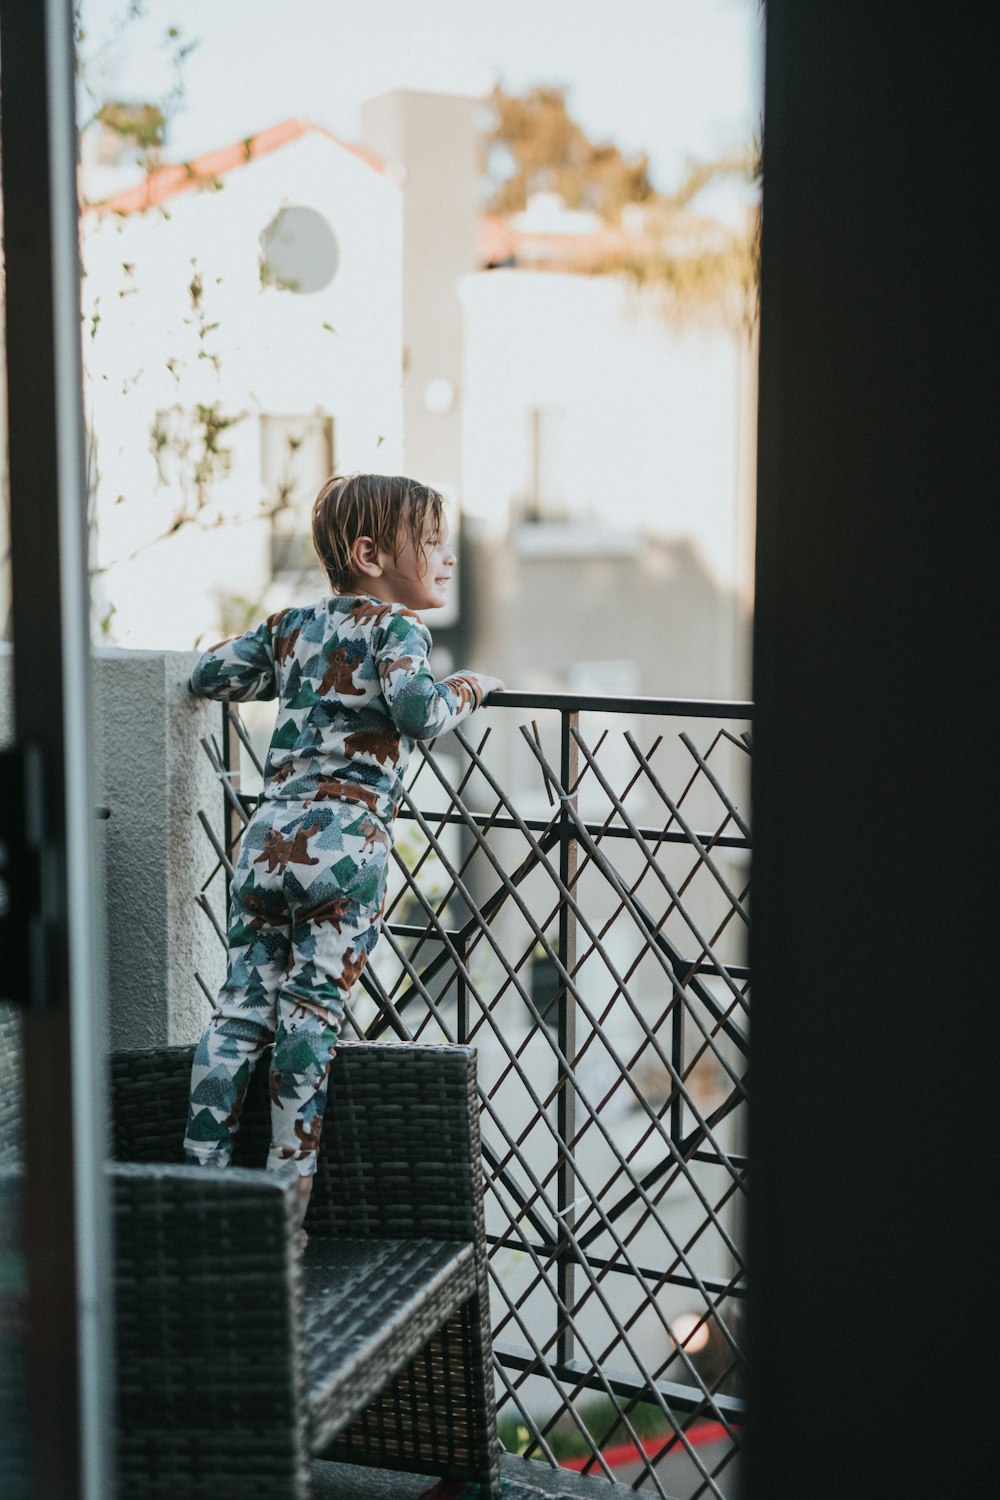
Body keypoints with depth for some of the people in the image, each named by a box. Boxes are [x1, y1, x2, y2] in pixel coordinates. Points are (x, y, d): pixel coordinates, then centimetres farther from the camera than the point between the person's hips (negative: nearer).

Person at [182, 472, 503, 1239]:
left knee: (241, 1007, 8)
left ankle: (201, 1178, 9)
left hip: (270, 834, 6)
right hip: (345, 841, -5)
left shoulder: (291, 625, 18)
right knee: (312, 1014, -2)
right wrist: (468, 685, 3)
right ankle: (288, 1197, 1)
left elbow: (207, 674, 22)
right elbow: (420, 712, -16)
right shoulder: (396, 627, 0)